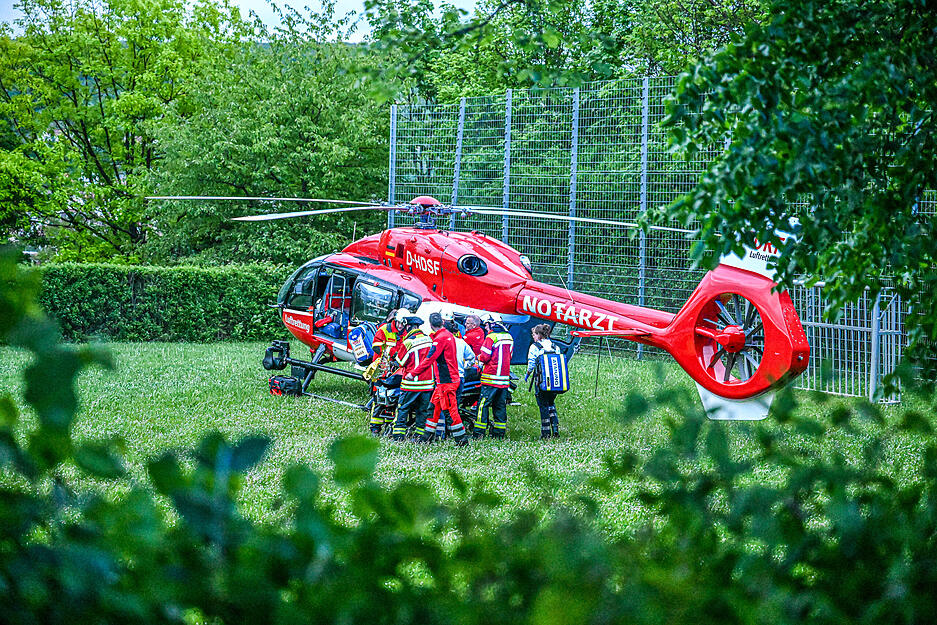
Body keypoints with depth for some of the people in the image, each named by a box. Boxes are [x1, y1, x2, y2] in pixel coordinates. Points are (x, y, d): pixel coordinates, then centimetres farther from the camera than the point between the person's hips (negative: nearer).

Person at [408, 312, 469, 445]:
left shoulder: (440, 339, -17)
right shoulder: (449, 335, 11)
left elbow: (428, 360, -18)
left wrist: (413, 373, -13)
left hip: (446, 381, -9)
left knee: (449, 410, -6)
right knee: (434, 406, 14)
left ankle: (461, 439, -3)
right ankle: (428, 436, 20)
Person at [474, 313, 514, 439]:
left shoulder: (491, 337, -12)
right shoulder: (509, 337, 11)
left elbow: (485, 357, -14)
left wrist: (479, 358, 6)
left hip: (491, 377, -7)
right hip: (505, 378, 7)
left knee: (483, 404, -4)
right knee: (500, 405, 11)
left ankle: (478, 433, -8)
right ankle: (499, 432, 11)